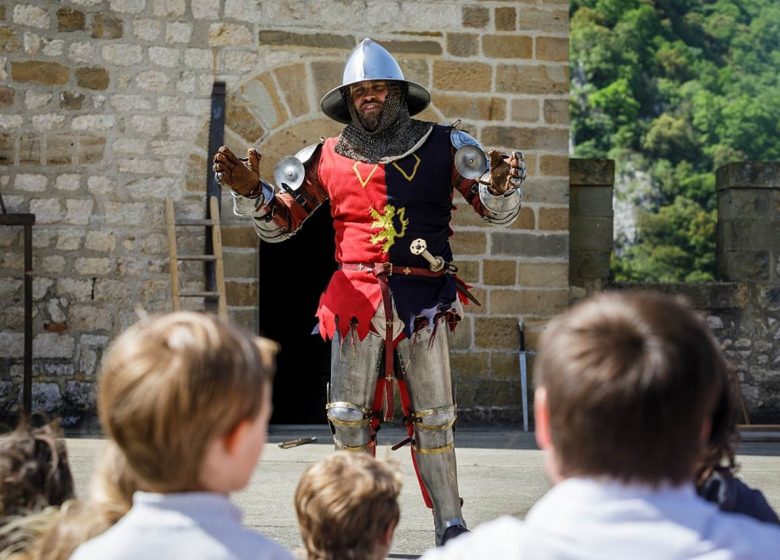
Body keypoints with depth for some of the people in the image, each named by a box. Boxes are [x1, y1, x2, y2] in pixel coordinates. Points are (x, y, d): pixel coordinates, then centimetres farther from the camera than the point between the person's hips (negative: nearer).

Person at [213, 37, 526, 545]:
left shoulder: (443, 148, 3)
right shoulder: (327, 158, 7)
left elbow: (498, 211, 4)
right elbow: (279, 222, 12)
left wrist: (500, 186, -20)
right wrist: (250, 190, -7)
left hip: (422, 300, -1)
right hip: (356, 302, 1)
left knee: (433, 420, 4)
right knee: (350, 418, 3)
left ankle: (451, 526, 11)